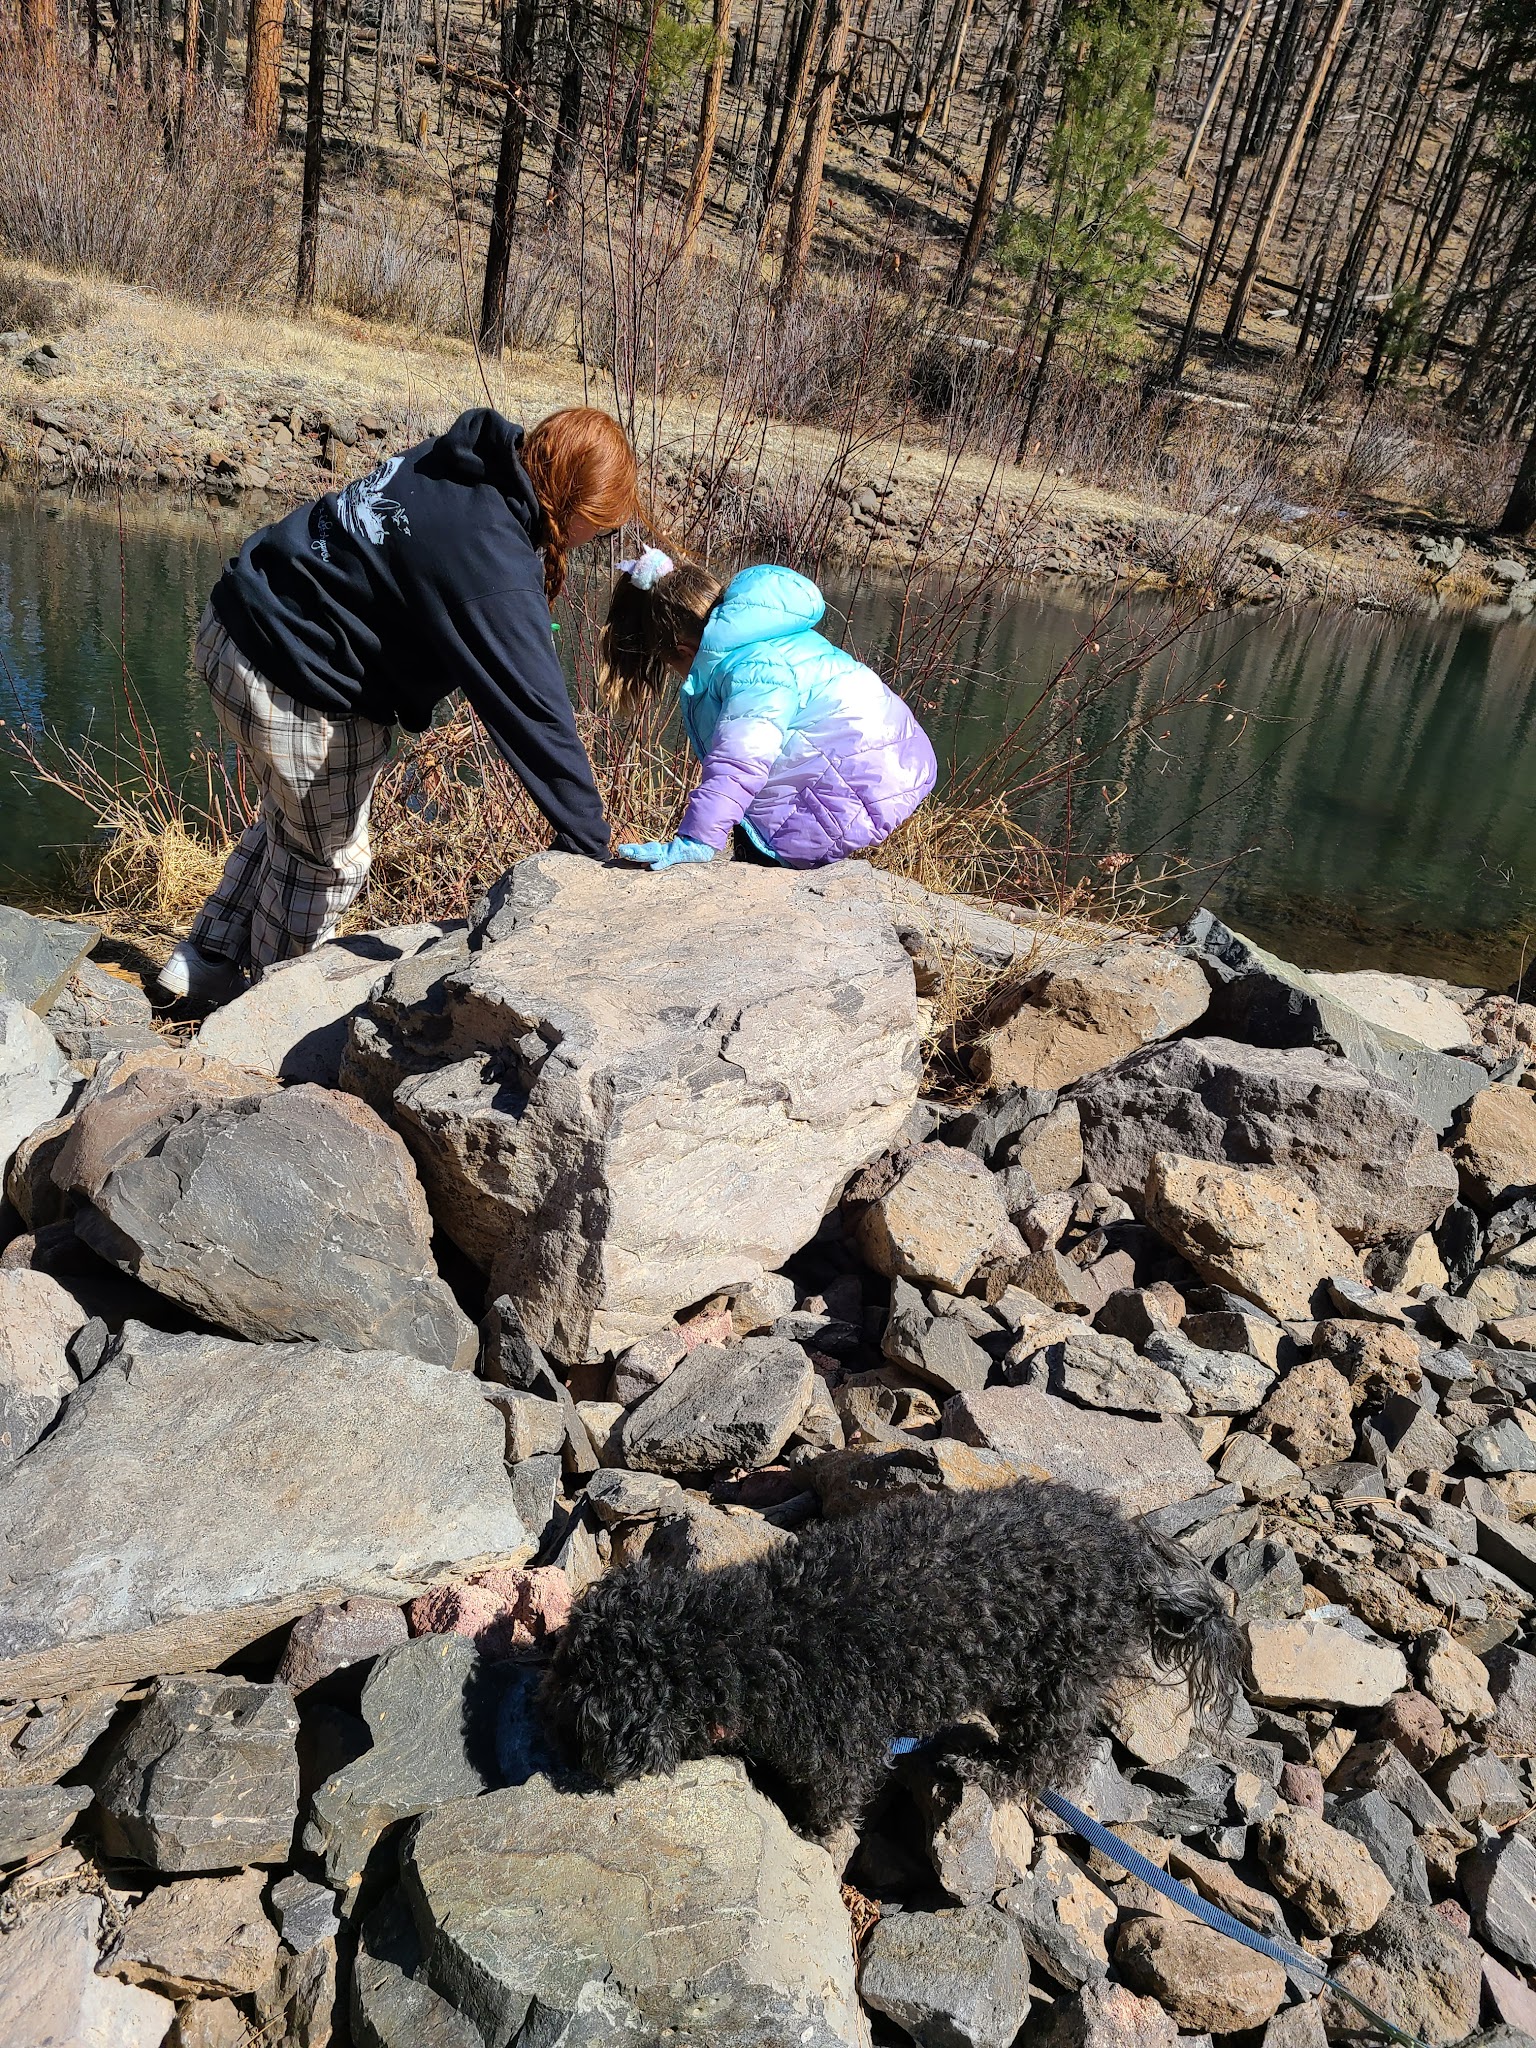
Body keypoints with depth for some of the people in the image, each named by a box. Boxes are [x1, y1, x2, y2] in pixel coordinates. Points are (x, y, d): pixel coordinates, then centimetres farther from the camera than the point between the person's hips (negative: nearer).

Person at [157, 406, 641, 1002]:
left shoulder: (456, 463, 0)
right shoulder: (492, 562, -27)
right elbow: (535, 710, -29)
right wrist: (590, 849, -26)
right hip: (295, 692, -9)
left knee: (292, 823, 29)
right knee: (326, 859, 14)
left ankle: (206, 959, 41)